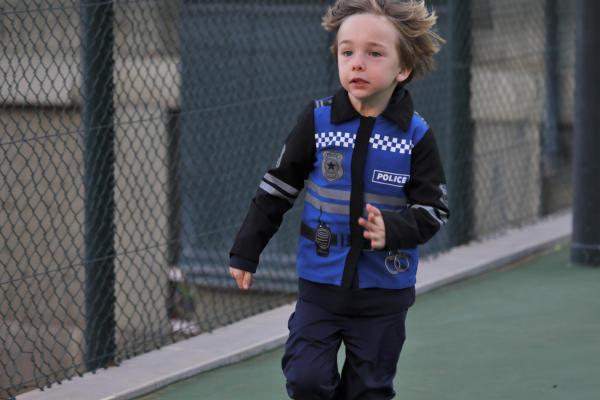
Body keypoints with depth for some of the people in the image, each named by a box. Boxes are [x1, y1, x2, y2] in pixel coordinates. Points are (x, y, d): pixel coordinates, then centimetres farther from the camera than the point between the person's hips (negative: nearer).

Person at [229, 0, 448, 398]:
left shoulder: (416, 136, -9)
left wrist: (392, 230, -25)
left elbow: (433, 208, -5)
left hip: (383, 293, -1)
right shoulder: (318, 120, -6)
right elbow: (278, 188, 3)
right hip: (320, 286, 1)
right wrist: (246, 252, 5)